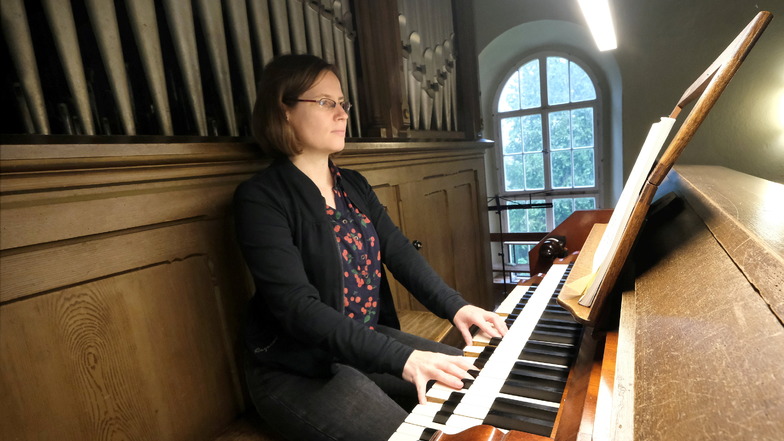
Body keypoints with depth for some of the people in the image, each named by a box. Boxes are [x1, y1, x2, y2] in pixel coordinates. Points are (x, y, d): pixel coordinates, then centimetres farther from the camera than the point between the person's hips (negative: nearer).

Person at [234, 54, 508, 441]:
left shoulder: (354, 185, 7)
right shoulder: (260, 198, -17)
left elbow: (399, 250, -1)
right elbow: (298, 307, -26)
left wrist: (454, 306, -14)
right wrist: (400, 358, -33)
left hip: (369, 344, 7)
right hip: (298, 369, -6)